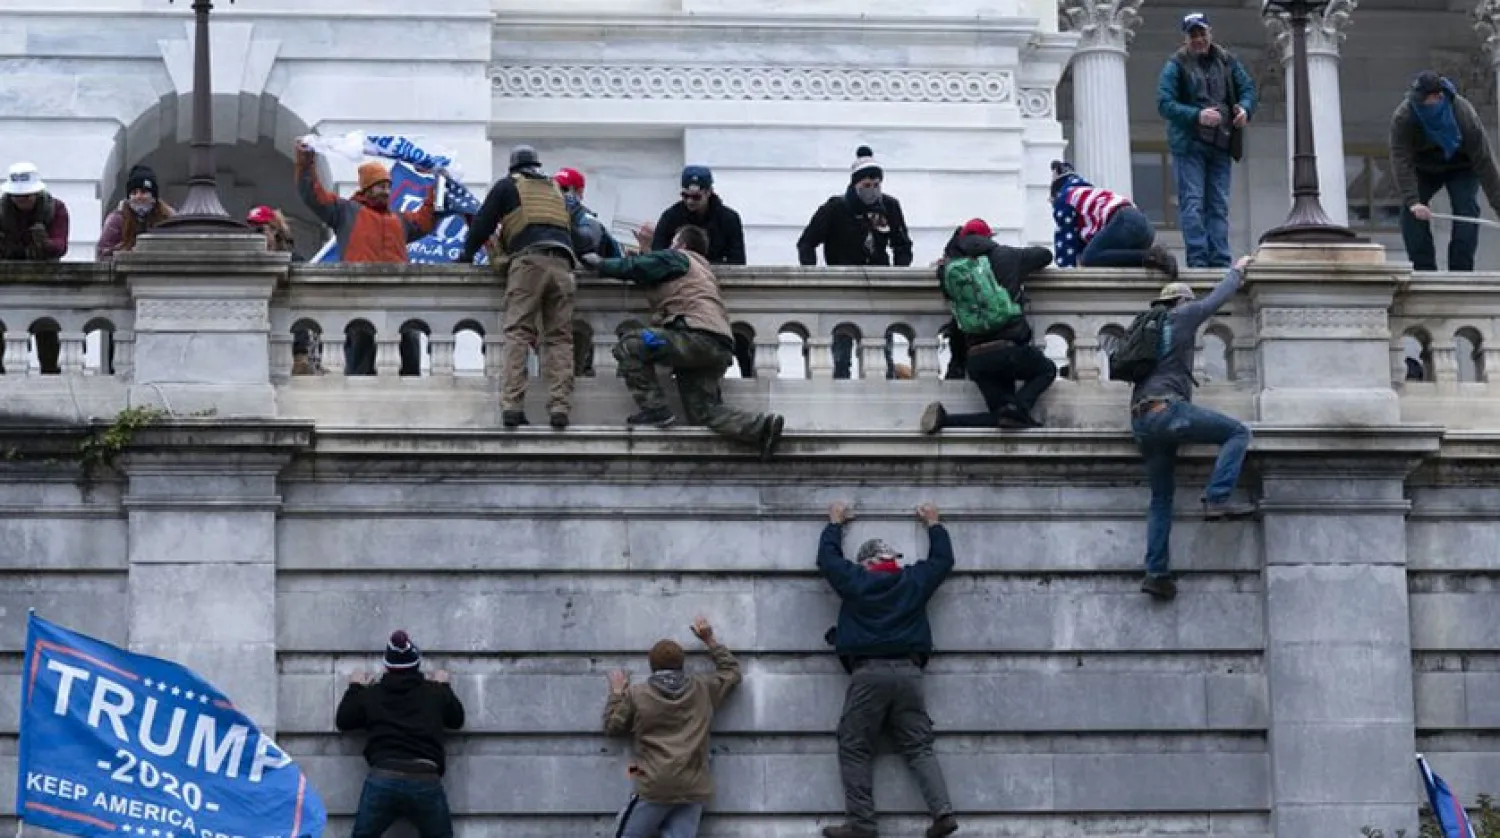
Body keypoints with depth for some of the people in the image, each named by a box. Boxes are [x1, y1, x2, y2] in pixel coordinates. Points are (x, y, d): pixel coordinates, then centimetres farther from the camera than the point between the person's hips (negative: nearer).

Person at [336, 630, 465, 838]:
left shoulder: (371, 694, 12)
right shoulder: (434, 692, 12)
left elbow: (342, 721, 23)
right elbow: (457, 719, 28)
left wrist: (355, 689, 37)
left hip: (382, 779, 0)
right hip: (426, 781, 0)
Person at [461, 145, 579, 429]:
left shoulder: (508, 186, 17)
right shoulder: (555, 190, 29)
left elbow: (484, 223, 15)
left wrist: (467, 254, 26)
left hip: (528, 260, -3)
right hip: (561, 264, 3)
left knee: (518, 334, -7)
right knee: (559, 338, 0)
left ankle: (512, 405, -20)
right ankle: (559, 407, -12)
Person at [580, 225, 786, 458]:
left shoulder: (676, 258, 10)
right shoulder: (701, 266, 36)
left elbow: (632, 267, 7)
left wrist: (600, 263, 20)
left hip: (699, 336, -9)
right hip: (720, 349, 9)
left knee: (629, 345, -11)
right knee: (704, 411, 2)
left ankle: (655, 410, -16)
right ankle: (761, 426, -16)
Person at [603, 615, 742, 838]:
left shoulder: (636, 694, 2)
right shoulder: (703, 689, 10)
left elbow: (612, 727, 13)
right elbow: (732, 672, 27)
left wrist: (617, 693, 26)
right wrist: (710, 640, 32)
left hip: (654, 788, -3)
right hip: (693, 789, 3)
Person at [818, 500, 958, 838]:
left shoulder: (855, 580, 6)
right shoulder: (915, 580, 11)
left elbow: (827, 557, 23)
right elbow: (943, 558, 28)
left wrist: (835, 523, 39)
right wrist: (933, 524, 43)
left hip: (867, 673, -3)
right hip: (907, 672, 3)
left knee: (855, 750, 3)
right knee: (919, 748, 5)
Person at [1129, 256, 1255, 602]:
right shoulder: (1182, 316, 8)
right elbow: (1218, 297, 20)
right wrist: (1237, 270, 38)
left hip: (1141, 423, 7)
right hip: (1167, 409, -7)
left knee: (1161, 498, 10)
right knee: (1237, 433, -3)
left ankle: (1156, 572, 0)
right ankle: (1217, 498, -19)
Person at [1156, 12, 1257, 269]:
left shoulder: (1227, 62, 11)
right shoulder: (1176, 65, -3)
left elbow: (1248, 87, 12)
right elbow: (1164, 104, -11)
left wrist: (1245, 108, -11)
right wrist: (1197, 116, -23)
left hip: (1221, 144, 5)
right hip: (1188, 144, -4)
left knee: (1219, 206, 5)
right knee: (1193, 204, -8)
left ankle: (1220, 261, 6)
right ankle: (1198, 260, -10)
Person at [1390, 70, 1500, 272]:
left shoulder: (1465, 116, -35)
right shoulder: (1402, 118, -33)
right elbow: (1401, 160, -38)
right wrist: (1412, 201, -49)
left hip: (1461, 167, -2)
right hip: (1423, 168, 2)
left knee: (1467, 208, -22)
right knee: (1410, 211, -17)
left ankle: (1460, 270, -20)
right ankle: (1423, 269, -14)